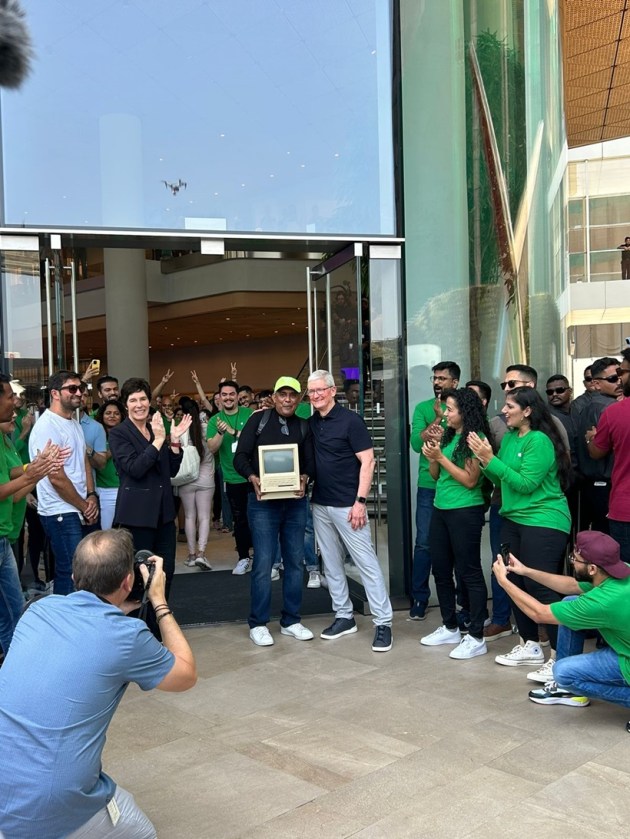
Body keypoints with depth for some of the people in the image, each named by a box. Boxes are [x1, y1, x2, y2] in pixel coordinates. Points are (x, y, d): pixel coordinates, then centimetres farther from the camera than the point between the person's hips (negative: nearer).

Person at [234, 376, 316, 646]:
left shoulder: (304, 426, 10)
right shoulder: (258, 419, 0)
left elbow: (310, 461, 6)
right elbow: (240, 456, -3)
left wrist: (304, 478, -16)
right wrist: (253, 478, -21)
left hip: (295, 501, 4)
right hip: (263, 501, -4)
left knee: (295, 561, 8)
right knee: (263, 562, -4)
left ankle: (291, 621, 21)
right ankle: (258, 624, 10)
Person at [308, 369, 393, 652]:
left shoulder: (350, 420, -9)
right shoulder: (310, 423, 8)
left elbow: (367, 462, -11)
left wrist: (360, 501, -16)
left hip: (347, 505, -6)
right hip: (320, 505, 7)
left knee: (367, 562, -4)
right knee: (331, 564, 12)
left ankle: (383, 623, 2)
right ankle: (344, 616, 25)